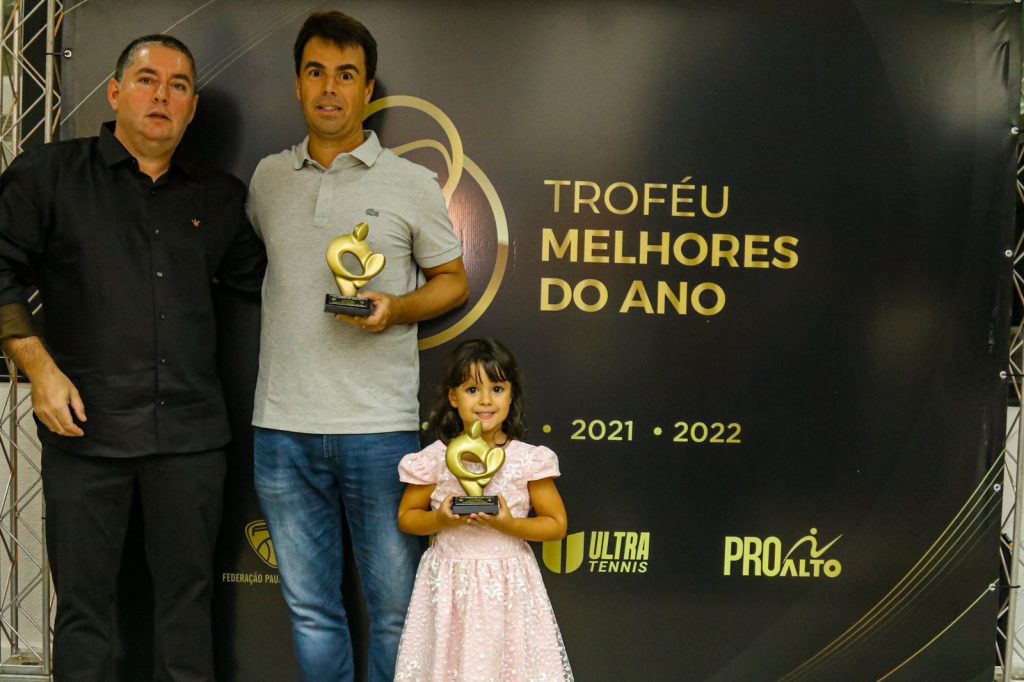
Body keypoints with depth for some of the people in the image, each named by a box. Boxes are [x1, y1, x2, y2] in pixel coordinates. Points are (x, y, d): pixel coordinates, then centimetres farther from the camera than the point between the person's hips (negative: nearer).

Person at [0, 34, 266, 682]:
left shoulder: (220, 196, 14)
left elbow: (265, 278, 21)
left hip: (191, 427, 3)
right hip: (86, 422, -2)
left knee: (189, 591, 9)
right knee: (84, 595, 5)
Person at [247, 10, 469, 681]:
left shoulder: (412, 184, 2)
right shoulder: (268, 178, 12)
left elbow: (453, 280, 8)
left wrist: (394, 308, -11)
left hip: (379, 427, -3)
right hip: (282, 427, 3)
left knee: (396, 612, 5)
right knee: (311, 610, 12)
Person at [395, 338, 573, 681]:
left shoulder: (528, 459, -7)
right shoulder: (434, 459, -4)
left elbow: (557, 524, -2)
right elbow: (407, 517, 6)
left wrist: (509, 525, -17)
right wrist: (440, 520, -14)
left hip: (508, 584, -1)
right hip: (449, 584, 1)